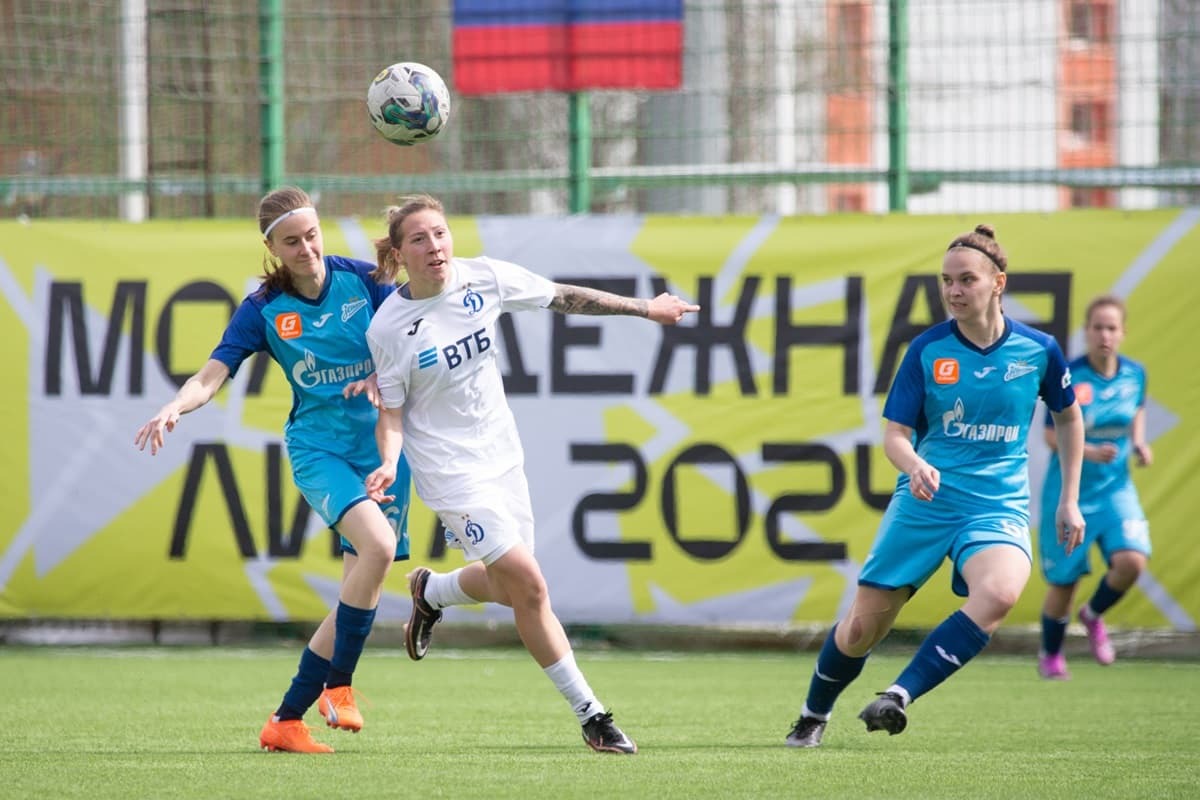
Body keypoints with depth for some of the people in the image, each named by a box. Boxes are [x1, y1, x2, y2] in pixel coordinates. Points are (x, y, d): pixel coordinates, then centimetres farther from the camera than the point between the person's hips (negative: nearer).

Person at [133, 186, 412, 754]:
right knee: (378, 543, -29)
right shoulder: (264, 308, -3)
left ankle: (287, 719, 11)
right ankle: (337, 685, -17)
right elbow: (212, 375, -9)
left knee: (363, 590, -2)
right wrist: (175, 408, -30)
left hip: (381, 444, 3)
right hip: (317, 446, -3)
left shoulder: (362, 279, -1)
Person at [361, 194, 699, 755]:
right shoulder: (387, 328, -16)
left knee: (507, 589, 13)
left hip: (501, 454, 5)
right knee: (528, 586, -12)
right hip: (452, 471, -5)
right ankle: (589, 713, -1)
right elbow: (391, 412, -7)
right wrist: (388, 465, -26)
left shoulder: (484, 279, -8)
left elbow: (564, 298, 5)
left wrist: (644, 308, 7)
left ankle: (430, 592, 47)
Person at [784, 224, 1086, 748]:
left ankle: (900, 696, -31)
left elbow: (1068, 417, 15)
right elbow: (894, 433, -2)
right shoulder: (927, 349, -3)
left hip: (999, 505, -1)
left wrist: (1069, 500, 13)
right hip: (924, 502, 1)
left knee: (1000, 592, -34)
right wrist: (914, 465, -25)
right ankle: (814, 715, 30)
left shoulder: (1037, 350, -2)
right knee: (862, 627, 1)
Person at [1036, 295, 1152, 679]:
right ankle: (1050, 656, 33)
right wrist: (1090, 452, -27)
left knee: (1131, 561, -20)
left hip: (1116, 489, 3)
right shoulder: (1068, 377, -16)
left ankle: (1093, 615, 13)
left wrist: (1138, 443, 0)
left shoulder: (1134, 374, -3)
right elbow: (1051, 435, -12)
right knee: (1063, 580, 5)